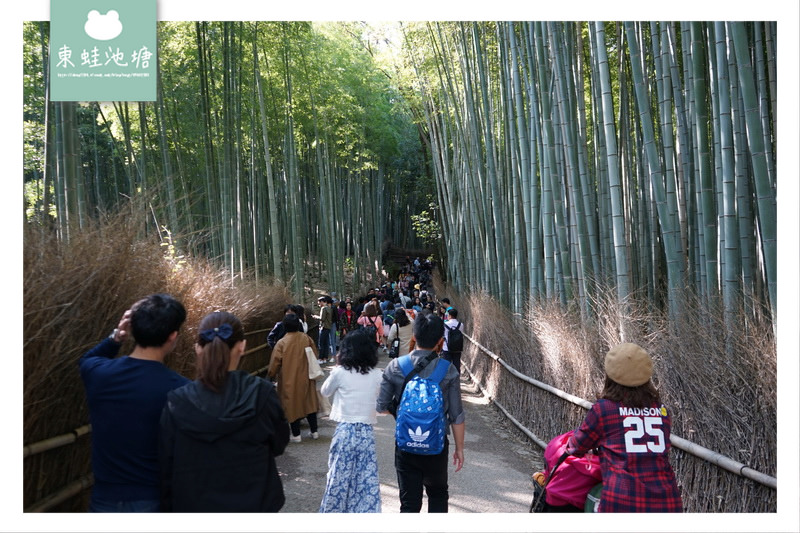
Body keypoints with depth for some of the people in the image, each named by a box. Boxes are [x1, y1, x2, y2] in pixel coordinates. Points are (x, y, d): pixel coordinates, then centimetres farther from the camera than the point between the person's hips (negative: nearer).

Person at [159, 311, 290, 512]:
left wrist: (169, 507, 8)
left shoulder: (177, 403, -12)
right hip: (254, 505, 0)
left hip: (194, 506, 1)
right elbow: (278, 444, 0)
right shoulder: (262, 393, -15)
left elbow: (167, 467, -5)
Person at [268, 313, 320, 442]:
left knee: (292, 404, 9)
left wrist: (272, 375, 9)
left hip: (289, 380, -3)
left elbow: (275, 362, -9)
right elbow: (315, 355, 3)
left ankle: (296, 435, 14)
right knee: (309, 403, 16)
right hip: (306, 378, 3)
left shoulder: (282, 343, -15)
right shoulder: (307, 339, -7)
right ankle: (314, 431, 23)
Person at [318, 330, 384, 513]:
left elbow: (325, 392, 9)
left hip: (345, 431, -1)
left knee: (338, 478, 13)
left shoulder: (340, 372, -9)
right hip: (367, 432, 2)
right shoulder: (377, 375, -2)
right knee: (367, 481, 9)